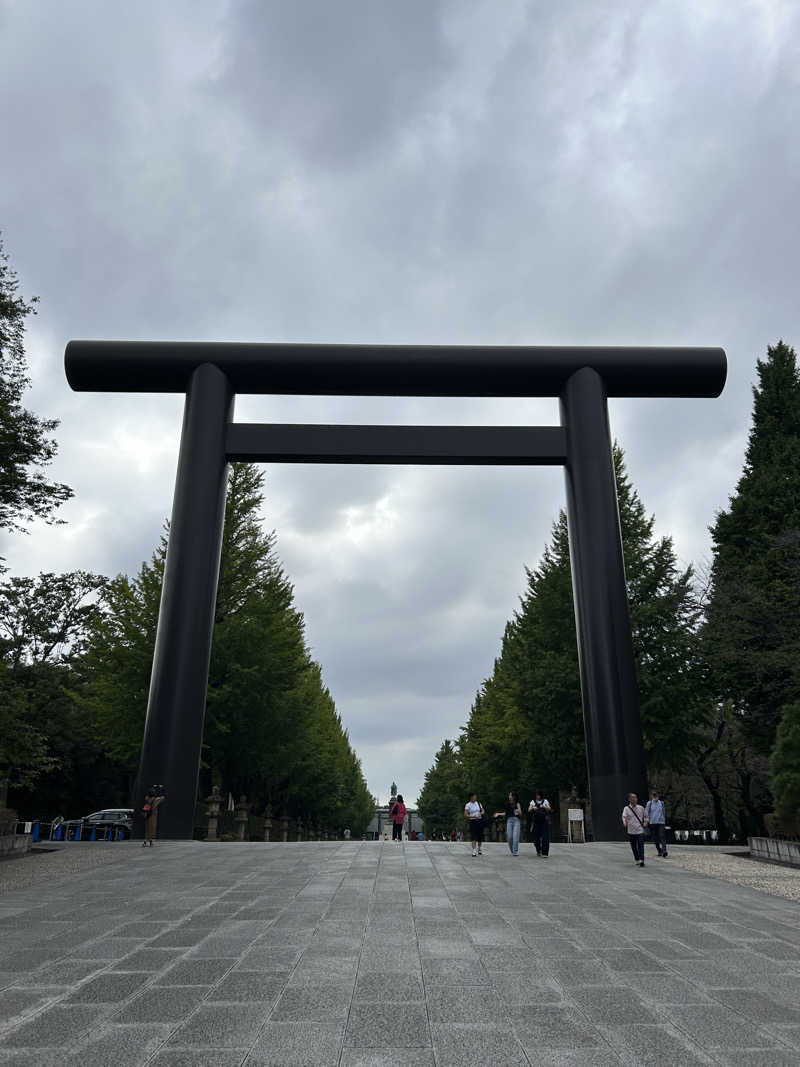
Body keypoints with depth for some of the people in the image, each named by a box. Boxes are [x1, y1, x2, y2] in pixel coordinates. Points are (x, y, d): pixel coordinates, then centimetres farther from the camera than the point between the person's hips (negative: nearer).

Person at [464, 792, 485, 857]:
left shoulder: (478, 803, 8)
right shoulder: (468, 805, -5)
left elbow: (483, 811, 11)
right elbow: (466, 814, -9)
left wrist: (481, 813, -12)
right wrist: (473, 816, -21)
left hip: (480, 821, 4)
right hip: (472, 821, -4)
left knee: (480, 836, 9)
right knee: (474, 837, -12)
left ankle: (479, 849, 32)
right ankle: (474, 851, -13)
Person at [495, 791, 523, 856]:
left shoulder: (517, 803, 3)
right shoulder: (508, 804, 13)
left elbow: (520, 813, 1)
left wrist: (518, 811, -19)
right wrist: (498, 814, 18)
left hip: (516, 820, -3)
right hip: (509, 820, 3)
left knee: (515, 836, -11)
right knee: (509, 837, -3)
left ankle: (515, 851, -6)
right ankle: (512, 851, 16)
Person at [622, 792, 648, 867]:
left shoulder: (641, 808, 6)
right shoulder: (626, 808, -2)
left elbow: (645, 816, 21)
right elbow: (624, 816, -17)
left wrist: (645, 822, 5)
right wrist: (624, 822, -37)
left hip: (640, 830, 0)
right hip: (631, 831, 0)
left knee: (641, 846, -11)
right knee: (633, 847, 8)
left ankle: (641, 860, -13)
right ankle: (636, 859, 27)